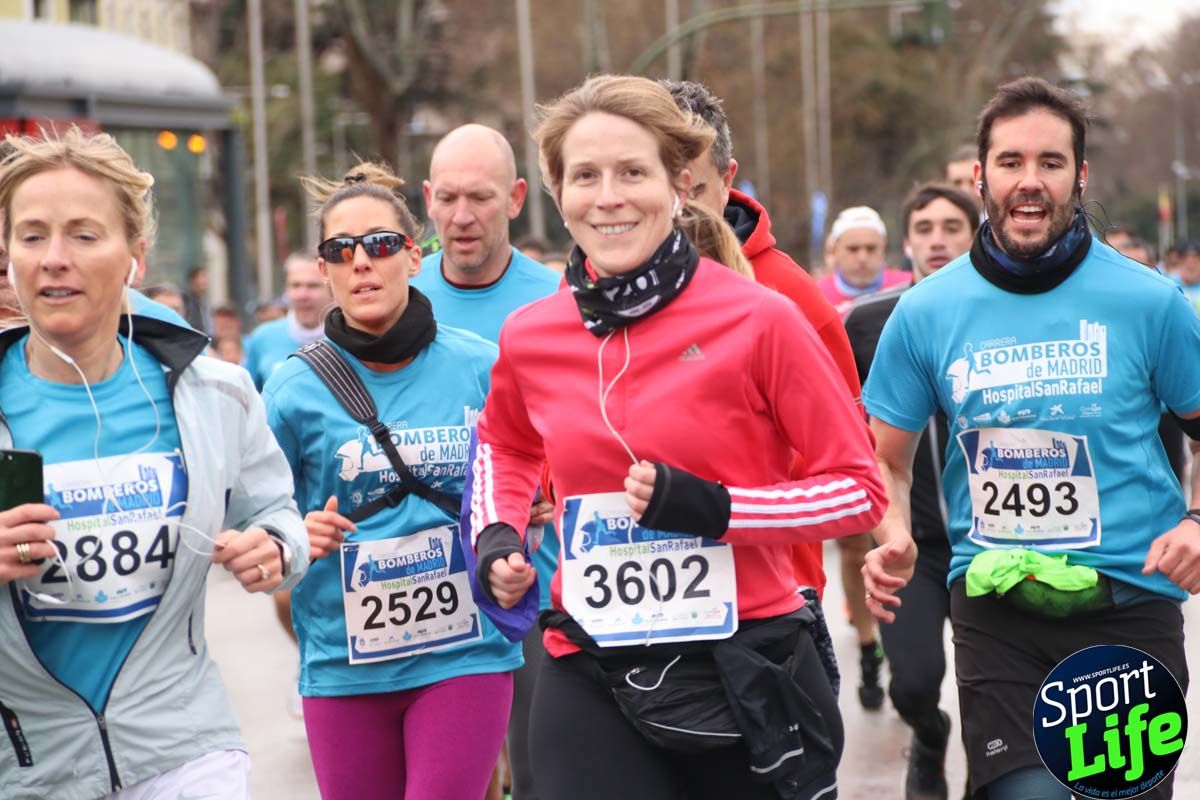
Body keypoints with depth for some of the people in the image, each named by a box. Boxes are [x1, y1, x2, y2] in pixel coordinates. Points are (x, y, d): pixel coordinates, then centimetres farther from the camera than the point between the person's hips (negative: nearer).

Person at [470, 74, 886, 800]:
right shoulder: (530, 337, 1)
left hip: (748, 675, -2)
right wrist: (498, 540, 6)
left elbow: (860, 488, -6)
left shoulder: (759, 320, -11)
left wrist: (712, 508, -18)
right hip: (593, 685, 2)